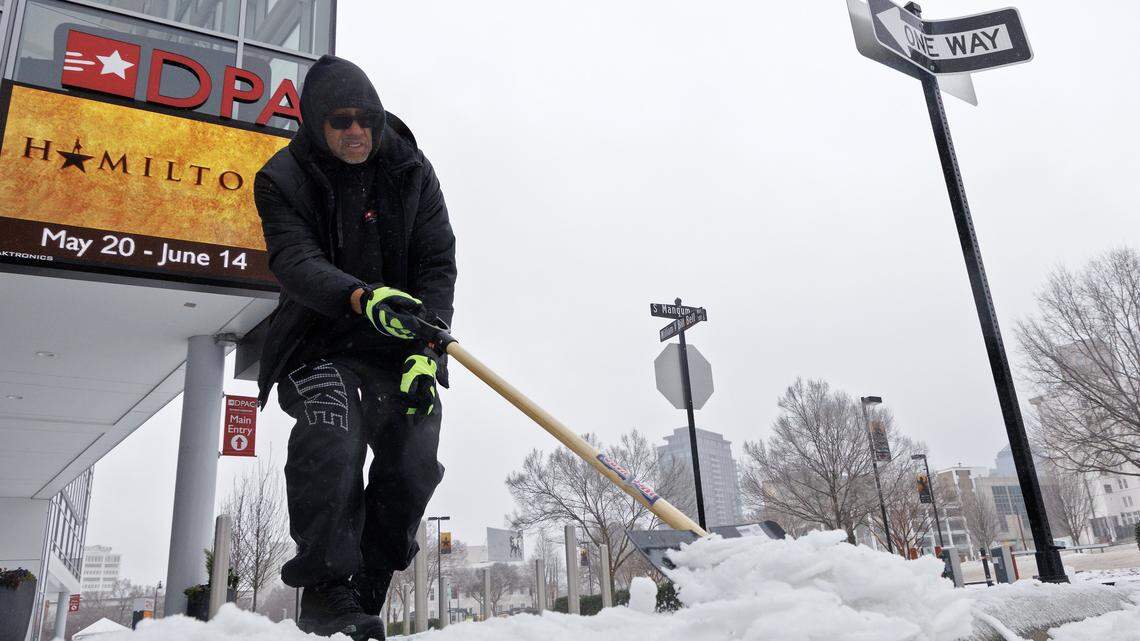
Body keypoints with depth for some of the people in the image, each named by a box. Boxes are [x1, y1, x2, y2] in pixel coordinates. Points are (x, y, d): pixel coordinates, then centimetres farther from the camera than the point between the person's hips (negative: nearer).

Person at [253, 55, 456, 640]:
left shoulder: (412, 172, 1)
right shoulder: (283, 178, -4)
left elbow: (438, 264, -4)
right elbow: (295, 262, -20)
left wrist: (427, 346, -18)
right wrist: (362, 298, -41)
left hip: (399, 343, 2)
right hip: (319, 340, -2)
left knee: (414, 464, -11)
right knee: (330, 437, -28)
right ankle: (325, 590, -15)